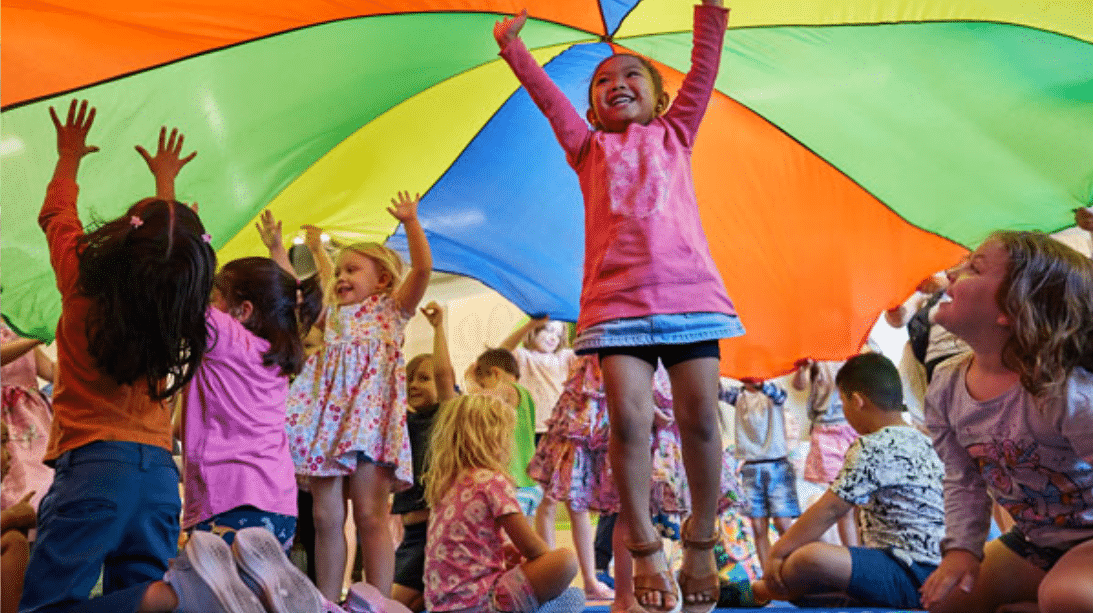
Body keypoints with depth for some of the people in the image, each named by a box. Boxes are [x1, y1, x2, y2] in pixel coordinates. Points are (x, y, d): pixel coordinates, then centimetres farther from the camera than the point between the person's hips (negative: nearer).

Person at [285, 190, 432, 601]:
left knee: (370, 515, -7)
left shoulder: (392, 307, 9)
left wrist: (410, 221, -7)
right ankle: (327, 603, 12)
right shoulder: (332, 314, 26)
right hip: (328, 417, 6)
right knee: (326, 517, 4)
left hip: (370, 414, -6)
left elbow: (423, 267, -3)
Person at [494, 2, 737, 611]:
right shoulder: (591, 148, 21)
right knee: (629, 418, -12)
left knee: (701, 417, -4)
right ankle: (645, 548, 2)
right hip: (617, 297, 0)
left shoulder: (673, 134, 22)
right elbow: (547, 94, 16)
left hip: (689, 290, 0)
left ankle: (702, 541, 13)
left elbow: (703, 69, 15)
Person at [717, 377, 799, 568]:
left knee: (783, 525, -7)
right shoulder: (739, 395, 9)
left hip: (777, 466, -3)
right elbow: (721, 391, -10)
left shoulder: (773, 393, 1)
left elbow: (777, 394, -23)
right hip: (751, 468, 3)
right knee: (758, 528, 2)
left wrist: (759, 382, -44)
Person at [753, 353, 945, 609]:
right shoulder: (921, 440, 15)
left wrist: (776, 553, -5)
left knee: (811, 557, -26)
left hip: (913, 576, -11)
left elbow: (828, 510, -13)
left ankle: (757, 591, -3)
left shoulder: (873, 447, -14)